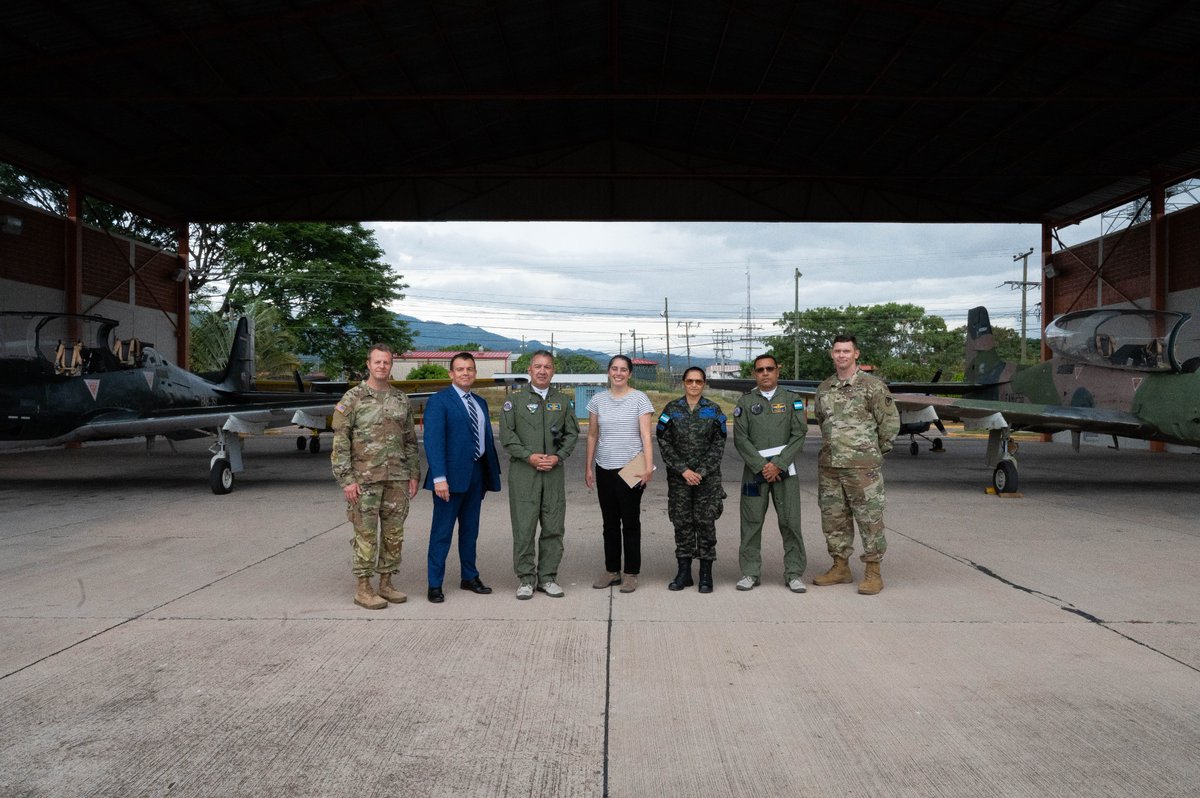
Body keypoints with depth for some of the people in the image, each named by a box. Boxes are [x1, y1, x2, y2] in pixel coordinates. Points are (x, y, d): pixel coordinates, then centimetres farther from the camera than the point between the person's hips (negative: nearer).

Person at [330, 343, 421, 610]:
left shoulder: (401, 399, 10)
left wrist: (414, 474, 8)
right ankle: (363, 589, 9)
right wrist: (346, 480, -12)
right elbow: (340, 443, -7)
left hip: (397, 478, 5)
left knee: (394, 533, 8)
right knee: (366, 534, 0)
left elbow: (410, 440, 14)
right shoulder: (352, 399, -4)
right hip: (365, 478, -5)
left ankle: (386, 584, 19)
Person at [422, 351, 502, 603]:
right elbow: (433, 441, -15)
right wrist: (439, 477, -22)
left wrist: (492, 473, 11)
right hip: (451, 476, -6)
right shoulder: (439, 401, -7)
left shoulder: (480, 403, 15)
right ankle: (435, 585, 10)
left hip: (476, 474, 7)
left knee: (470, 529, 16)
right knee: (442, 531, 1)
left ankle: (470, 577, 27)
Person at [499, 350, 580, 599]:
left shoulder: (562, 401, 12)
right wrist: (529, 456, -12)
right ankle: (525, 578, 9)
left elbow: (572, 433, 12)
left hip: (554, 471, 3)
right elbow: (506, 435, -2)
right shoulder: (515, 399, 3)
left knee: (554, 527, 5)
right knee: (524, 527, -2)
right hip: (523, 471, -3)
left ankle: (548, 577, 16)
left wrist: (558, 457, -5)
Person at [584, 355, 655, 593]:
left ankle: (631, 574, 14)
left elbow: (646, 436, -9)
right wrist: (588, 467, 8)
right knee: (610, 523, 12)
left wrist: (648, 467, -19)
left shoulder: (640, 399, -4)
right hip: (604, 470, 4)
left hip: (630, 469, -4)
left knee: (630, 522, 4)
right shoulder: (598, 400, 6)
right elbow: (592, 436, 11)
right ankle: (611, 570, 23)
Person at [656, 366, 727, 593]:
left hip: (708, 477, -1)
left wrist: (701, 471, -9)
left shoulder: (713, 410, 4)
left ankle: (706, 574, 8)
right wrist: (683, 470, -8)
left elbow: (719, 444, 1)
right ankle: (684, 572, 15)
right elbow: (664, 443, 0)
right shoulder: (671, 409, 4)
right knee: (682, 523, 5)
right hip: (678, 477, 1)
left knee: (706, 522, 0)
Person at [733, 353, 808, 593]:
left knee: (790, 521, -1)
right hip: (754, 469, 1)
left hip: (784, 468, 0)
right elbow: (741, 439, 1)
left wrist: (778, 464, -10)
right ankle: (750, 572, 12)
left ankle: (794, 573, 9)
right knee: (751, 522, 2)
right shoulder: (745, 402, 7)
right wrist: (761, 466, -9)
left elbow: (799, 435, -1)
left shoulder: (792, 399, 7)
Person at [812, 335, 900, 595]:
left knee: (870, 519, -1)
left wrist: (876, 451, 3)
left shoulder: (872, 385, -5)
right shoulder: (824, 389, 12)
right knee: (833, 518, 11)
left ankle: (873, 573, 7)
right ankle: (841, 568, 23)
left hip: (862, 467, -6)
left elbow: (890, 421, -2)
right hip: (828, 466, 6)